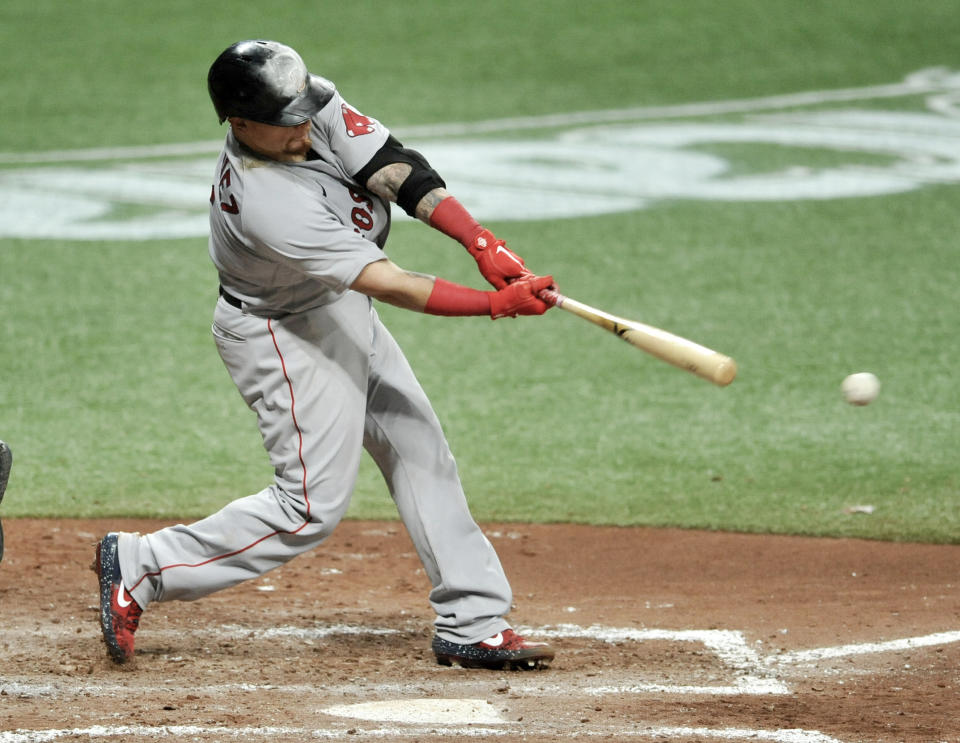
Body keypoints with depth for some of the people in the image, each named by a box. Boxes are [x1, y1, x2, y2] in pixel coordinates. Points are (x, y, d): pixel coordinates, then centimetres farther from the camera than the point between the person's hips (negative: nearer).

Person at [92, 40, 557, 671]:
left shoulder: (318, 106, -16)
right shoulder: (269, 206, -37)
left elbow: (397, 168, -18)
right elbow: (389, 285, -38)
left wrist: (480, 240, -29)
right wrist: (496, 304, -40)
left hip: (343, 312, 9)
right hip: (286, 337, -9)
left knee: (422, 454, 9)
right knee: (313, 507, -6)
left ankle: (471, 624, 15)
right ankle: (140, 567, 3)